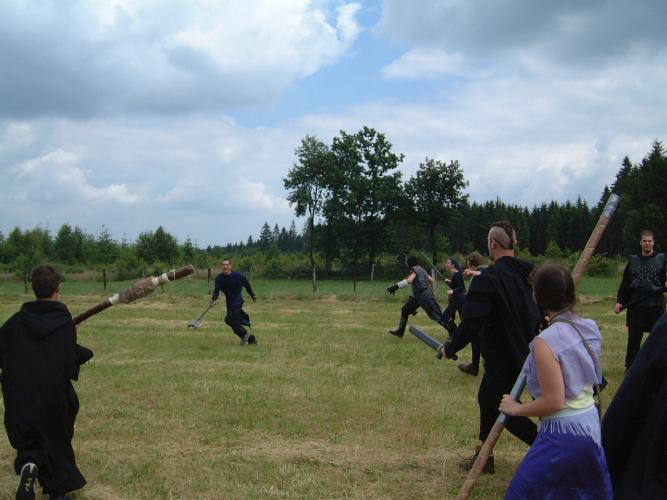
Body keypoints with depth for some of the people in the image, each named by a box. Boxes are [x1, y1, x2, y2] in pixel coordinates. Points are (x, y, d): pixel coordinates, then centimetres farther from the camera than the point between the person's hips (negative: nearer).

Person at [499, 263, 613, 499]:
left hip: (563, 432, -8)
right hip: (590, 423, 8)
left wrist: (516, 409, -7)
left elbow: (553, 401, -22)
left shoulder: (546, 341, -21)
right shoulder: (590, 328, 1)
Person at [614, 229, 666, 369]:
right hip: (635, 305, 1)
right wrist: (620, 302, 4)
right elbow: (624, 284, 11)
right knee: (633, 337, 4)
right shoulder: (633, 261, 10)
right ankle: (630, 366, 12)